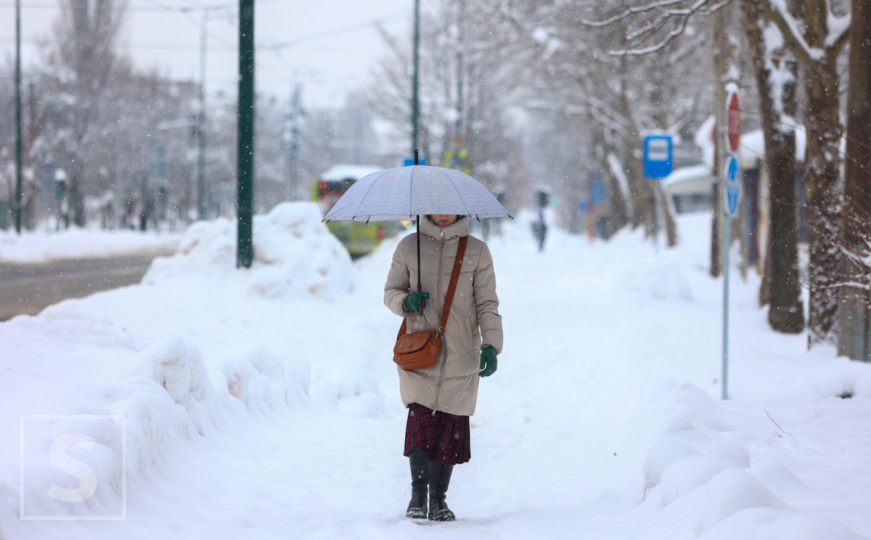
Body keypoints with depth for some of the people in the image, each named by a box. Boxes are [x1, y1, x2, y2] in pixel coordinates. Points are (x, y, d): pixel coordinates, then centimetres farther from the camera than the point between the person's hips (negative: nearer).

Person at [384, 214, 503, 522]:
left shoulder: (477, 251, 6)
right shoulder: (409, 247, 7)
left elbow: (487, 304, 5)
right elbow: (390, 291, 15)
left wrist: (491, 346, -7)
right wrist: (406, 302, -8)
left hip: (461, 357, 1)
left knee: (451, 428, 0)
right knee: (421, 420, -15)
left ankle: (438, 499, 14)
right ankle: (418, 496, -2)